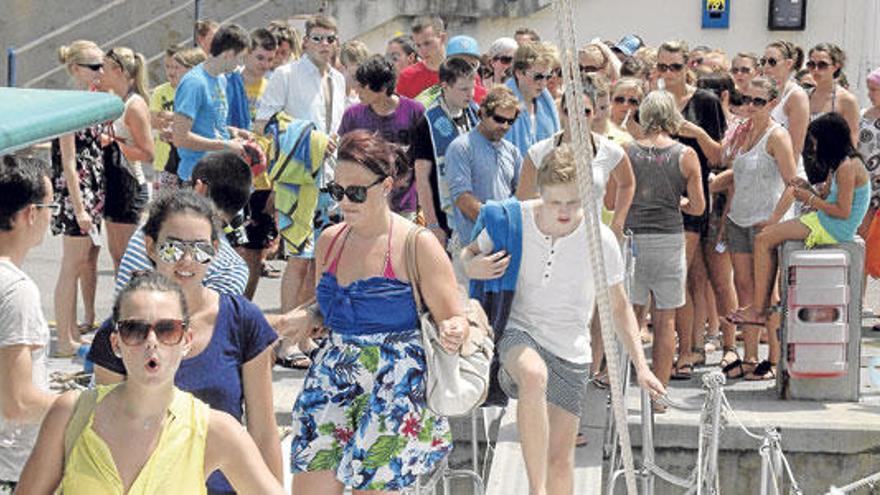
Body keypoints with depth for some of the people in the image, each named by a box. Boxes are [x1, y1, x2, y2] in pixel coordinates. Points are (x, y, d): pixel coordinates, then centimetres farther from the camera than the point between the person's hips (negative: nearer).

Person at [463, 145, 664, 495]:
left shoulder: (601, 240, -9)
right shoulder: (512, 220, -11)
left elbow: (618, 307, 5)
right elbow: (469, 254, 9)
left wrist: (641, 366, 1)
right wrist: (473, 266, -16)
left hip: (571, 351, 2)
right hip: (519, 332, -2)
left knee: (561, 455, 3)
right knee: (534, 375, -38)